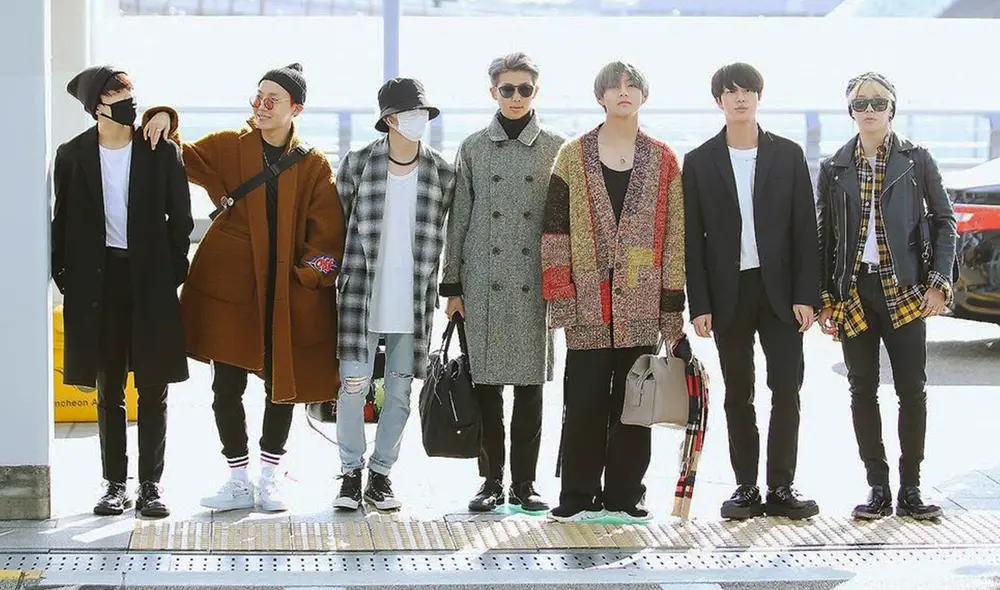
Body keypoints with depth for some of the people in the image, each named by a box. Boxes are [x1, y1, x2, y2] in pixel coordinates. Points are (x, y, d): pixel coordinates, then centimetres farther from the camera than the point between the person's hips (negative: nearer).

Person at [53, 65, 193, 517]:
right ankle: (115, 484, 14)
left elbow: (180, 218, 4)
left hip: (151, 282, -1)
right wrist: (65, 278, 0)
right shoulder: (73, 156, 3)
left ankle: (151, 484, 9)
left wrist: (172, 272, -3)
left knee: (153, 390, 2)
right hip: (97, 283, 1)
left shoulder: (161, 153, 1)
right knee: (108, 390, 7)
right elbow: (61, 223, 7)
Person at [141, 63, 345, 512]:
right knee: (226, 387, 1)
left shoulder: (313, 165, 3)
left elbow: (328, 235, 3)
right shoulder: (226, 147, 4)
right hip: (229, 287, 0)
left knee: (284, 385, 8)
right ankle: (239, 480, 14)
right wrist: (164, 121, -4)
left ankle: (271, 476, 25)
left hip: (287, 296, 0)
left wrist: (310, 275, -8)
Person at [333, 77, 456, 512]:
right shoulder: (358, 164, -2)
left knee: (399, 391, 6)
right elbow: (339, 223, 8)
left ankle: (381, 474, 19)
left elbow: (438, 237, 11)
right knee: (353, 385, -4)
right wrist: (344, 276, 8)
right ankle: (351, 472, 12)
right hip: (363, 294, -2)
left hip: (413, 302, 2)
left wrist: (432, 289, 9)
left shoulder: (441, 173, 3)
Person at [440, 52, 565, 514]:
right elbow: (458, 220, 8)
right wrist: (452, 285, 4)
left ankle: (524, 483, 9)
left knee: (531, 385, 1)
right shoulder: (473, 148, 8)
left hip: (536, 285, 0)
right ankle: (491, 481, 10)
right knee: (486, 383, 1)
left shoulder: (556, 149, 6)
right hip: (484, 284, 1)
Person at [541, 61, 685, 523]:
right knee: (584, 400, -1)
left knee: (633, 401, 4)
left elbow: (675, 235, 7)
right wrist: (559, 297, -5)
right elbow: (555, 229, 3)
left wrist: (672, 306, 1)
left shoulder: (663, 161, 10)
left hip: (641, 304, 1)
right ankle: (577, 498, 6)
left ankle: (624, 496, 11)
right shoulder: (573, 156, 7)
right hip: (589, 304, -1)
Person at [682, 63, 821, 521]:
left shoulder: (788, 155, 6)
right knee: (738, 395, 5)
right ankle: (746, 487, 11)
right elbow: (693, 238, 3)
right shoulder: (699, 162, 5)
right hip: (729, 293, 0)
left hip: (779, 289, 0)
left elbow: (804, 229, 4)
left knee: (787, 389, -4)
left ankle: (781, 487, 3)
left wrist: (806, 294, -5)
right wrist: (699, 304, -4)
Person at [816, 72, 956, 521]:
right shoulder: (834, 168, 7)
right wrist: (824, 299, 4)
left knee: (912, 389, -2)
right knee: (863, 391, 3)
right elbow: (824, 237, 9)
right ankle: (878, 488, 9)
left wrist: (938, 282, -5)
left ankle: (910, 489, 5)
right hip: (853, 292, 2)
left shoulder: (916, 161, 3)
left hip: (903, 291, -1)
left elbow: (944, 221, 5)